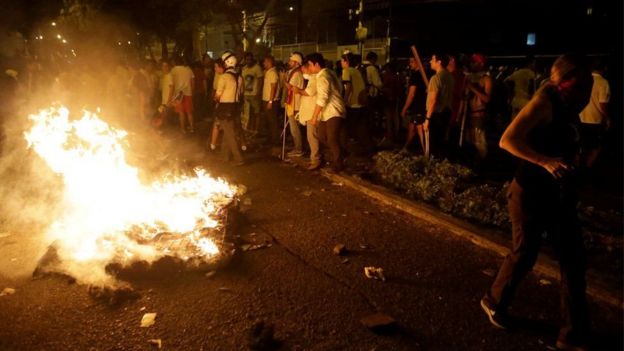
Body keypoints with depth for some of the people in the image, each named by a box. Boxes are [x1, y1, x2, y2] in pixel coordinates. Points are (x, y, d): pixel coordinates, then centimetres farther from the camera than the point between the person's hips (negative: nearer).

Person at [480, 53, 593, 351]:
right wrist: (545, 161, -31)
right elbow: (508, 140, -25)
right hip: (532, 193, -8)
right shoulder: (545, 101, -14)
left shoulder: (567, 106, 10)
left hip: (559, 194, 8)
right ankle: (494, 302, 35)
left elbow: (566, 147, 12)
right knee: (524, 254, 7)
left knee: (573, 260, 8)